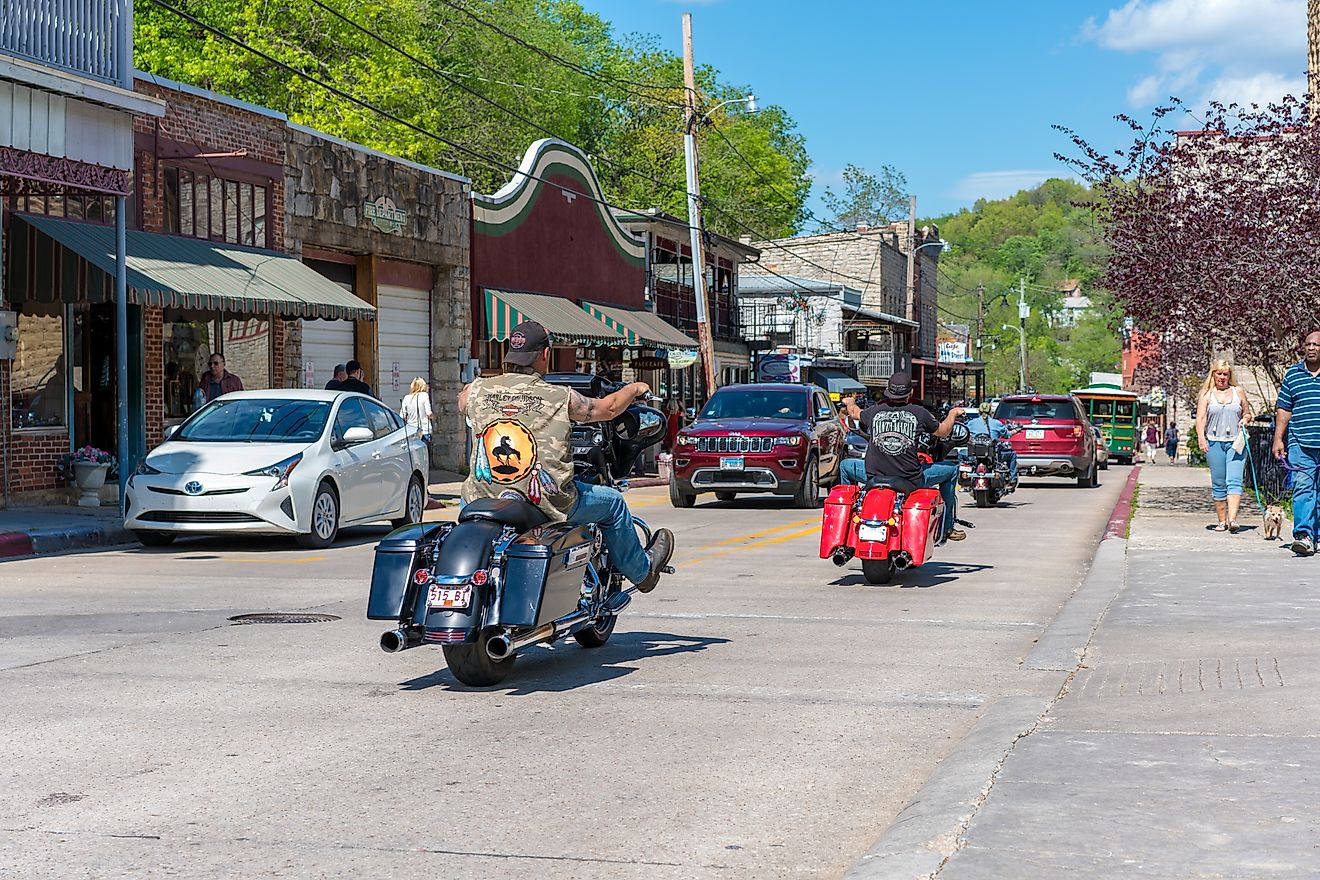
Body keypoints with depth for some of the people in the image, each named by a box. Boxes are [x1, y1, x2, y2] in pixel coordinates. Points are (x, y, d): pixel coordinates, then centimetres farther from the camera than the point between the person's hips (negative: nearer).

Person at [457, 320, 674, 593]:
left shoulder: (477, 390, -1)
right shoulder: (560, 397, -8)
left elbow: (461, 401, 25)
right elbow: (607, 409, 9)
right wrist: (634, 389, 30)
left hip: (483, 501, 3)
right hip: (547, 504, -3)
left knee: (467, 498, 39)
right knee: (612, 502, 22)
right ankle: (642, 570, 41)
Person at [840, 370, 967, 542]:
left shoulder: (875, 411, 0)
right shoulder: (919, 412, -5)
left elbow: (855, 413, 24)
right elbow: (942, 431, 12)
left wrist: (850, 402, 49)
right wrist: (953, 414, 33)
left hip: (874, 477, 2)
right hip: (911, 479, -2)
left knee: (845, 466, 31)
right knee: (951, 469, 22)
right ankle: (948, 527, 25)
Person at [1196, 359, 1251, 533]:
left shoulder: (1238, 392, 13)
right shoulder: (1207, 394, 8)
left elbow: (1247, 413, 23)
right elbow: (1200, 418, 1)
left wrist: (1244, 421, 0)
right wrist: (1201, 438, -14)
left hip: (1235, 442, 0)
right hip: (1214, 443, 0)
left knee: (1234, 481, -14)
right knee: (1218, 484, 5)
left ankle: (1232, 519, -24)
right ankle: (1222, 520, 12)